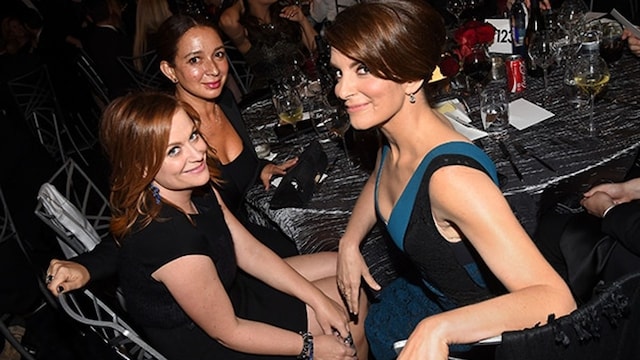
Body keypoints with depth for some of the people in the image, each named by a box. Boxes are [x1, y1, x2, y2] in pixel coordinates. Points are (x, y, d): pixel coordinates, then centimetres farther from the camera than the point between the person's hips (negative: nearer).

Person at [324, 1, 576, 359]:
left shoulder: (452, 176, -36)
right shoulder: (393, 135, -12)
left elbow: (556, 300, -39)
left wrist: (437, 329, -49)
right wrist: (350, 242, 0)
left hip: (477, 331, -6)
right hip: (431, 296, 7)